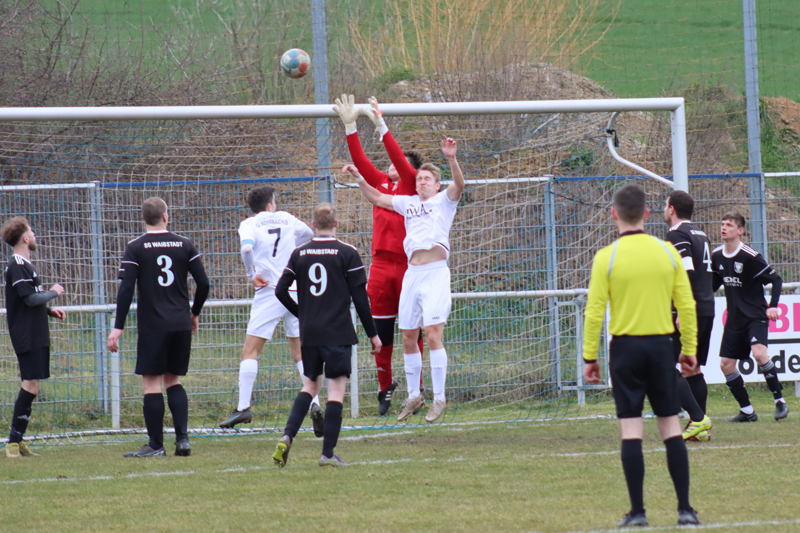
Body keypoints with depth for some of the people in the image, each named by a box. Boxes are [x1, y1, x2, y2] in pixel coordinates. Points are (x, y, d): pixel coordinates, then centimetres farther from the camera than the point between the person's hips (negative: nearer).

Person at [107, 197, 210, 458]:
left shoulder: (135, 248, -4)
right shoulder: (184, 245, 5)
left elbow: (126, 289, -11)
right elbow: (203, 284, 4)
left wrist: (118, 327, -10)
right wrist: (194, 313, 21)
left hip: (152, 326, -4)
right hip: (181, 325, 4)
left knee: (151, 383, 1)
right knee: (173, 380, 15)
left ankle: (155, 444, 0)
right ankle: (182, 438, 2)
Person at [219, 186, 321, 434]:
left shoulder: (250, 224, 1)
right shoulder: (286, 219, 12)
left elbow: (247, 247, -20)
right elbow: (309, 234, 30)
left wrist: (251, 275, -8)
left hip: (269, 293, -4)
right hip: (296, 290, 4)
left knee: (250, 351, 0)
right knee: (300, 352, 11)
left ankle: (243, 407, -8)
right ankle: (314, 405, -1)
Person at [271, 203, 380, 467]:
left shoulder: (299, 254, 5)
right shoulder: (347, 253, -5)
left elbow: (281, 291, 5)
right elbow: (360, 297, -5)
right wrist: (372, 333, 3)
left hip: (308, 334, 4)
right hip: (338, 334, -4)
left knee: (310, 384, 17)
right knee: (336, 389, -1)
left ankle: (287, 436, -1)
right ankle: (328, 453, -6)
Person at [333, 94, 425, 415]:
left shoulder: (414, 186, 0)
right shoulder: (380, 183, 12)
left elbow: (401, 161, -13)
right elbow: (360, 160, 7)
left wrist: (381, 126, -19)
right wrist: (350, 126, -2)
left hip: (408, 264, -4)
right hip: (381, 265, 4)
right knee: (381, 331, 6)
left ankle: (415, 389, 7)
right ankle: (385, 385, 20)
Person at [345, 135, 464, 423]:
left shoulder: (444, 200, 7)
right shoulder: (408, 203, 22)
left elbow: (458, 185, -13)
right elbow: (376, 197, 32)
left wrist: (451, 159, -28)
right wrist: (358, 177, 22)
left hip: (436, 272, -6)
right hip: (412, 273, 6)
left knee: (433, 335, -13)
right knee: (409, 338, 7)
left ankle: (439, 398, -9)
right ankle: (413, 396, 19)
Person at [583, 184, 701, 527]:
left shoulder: (606, 258, -7)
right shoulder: (667, 252, 0)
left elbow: (594, 311, -8)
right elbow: (686, 305, 2)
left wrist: (589, 356, 0)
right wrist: (689, 350, 11)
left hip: (625, 347, -2)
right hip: (661, 345, 2)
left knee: (631, 429, 0)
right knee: (670, 425, 7)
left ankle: (637, 511, -2)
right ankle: (685, 509, 4)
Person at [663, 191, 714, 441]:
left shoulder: (677, 235, -9)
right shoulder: (700, 235, 19)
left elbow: (687, 273, -20)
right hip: (707, 311, 9)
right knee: (693, 369, 13)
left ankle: (698, 419, -17)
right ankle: (702, 428, 9)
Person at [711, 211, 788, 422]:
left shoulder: (750, 257, -15)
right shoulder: (717, 257, 4)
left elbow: (776, 279, -11)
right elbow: (714, 284, 20)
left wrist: (773, 306, -23)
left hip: (755, 316, -7)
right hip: (735, 319, 7)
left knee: (759, 353, -28)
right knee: (726, 364, 1)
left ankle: (779, 400, -13)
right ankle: (747, 411, 12)